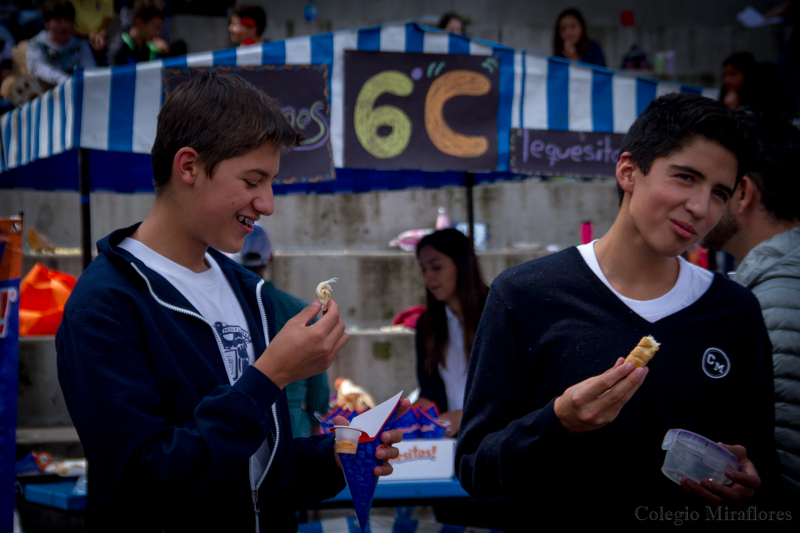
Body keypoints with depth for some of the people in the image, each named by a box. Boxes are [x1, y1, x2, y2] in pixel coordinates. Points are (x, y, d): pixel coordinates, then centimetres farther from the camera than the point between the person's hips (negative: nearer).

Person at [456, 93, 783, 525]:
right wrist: (557, 423, -18)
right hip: (555, 525, -2)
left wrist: (749, 486, -5)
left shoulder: (736, 312, 6)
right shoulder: (523, 295, -3)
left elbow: (764, 464, 15)